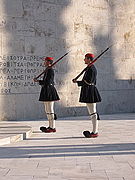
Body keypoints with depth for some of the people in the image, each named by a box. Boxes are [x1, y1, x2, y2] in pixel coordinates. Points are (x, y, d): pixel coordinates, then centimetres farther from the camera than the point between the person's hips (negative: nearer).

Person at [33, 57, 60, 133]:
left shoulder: (50, 70, -14)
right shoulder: (48, 70, 16)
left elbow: (48, 82, -21)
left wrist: (38, 81, -14)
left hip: (49, 91, -11)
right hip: (46, 91, 11)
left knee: (50, 110, -7)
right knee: (47, 110, 13)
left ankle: (53, 127, -3)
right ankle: (51, 126, 19)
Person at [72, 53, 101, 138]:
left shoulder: (91, 68, -15)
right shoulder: (92, 68, 16)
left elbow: (88, 82, -20)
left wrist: (77, 82, -11)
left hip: (89, 92, -11)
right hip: (91, 91, 11)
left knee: (93, 112, -7)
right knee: (93, 112, 12)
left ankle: (95, 132, -4)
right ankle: (95, 131, 16)